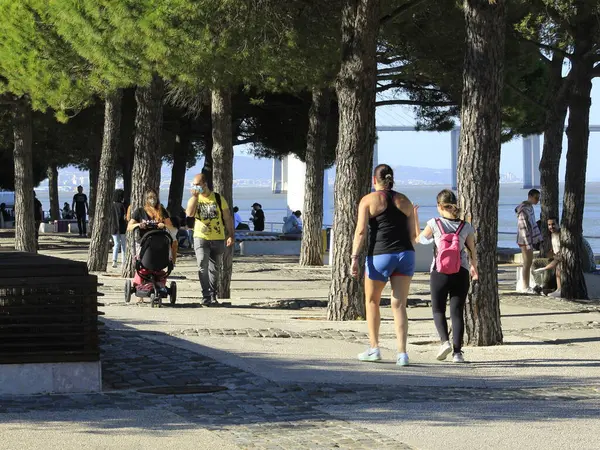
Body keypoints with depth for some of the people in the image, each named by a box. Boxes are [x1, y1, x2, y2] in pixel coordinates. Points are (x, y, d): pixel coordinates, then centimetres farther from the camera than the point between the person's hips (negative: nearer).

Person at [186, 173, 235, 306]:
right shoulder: (194, 199, 6)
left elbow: (228, 218, 6)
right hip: (201, 237, 0)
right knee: (202, 266, -15)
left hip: (218, 238, 0)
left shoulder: (218, 199, 3)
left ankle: (212, 296, 17)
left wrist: (231, 235, 0)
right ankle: (206, 296, -16)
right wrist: (195, 196, -15)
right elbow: (189, 213, -14)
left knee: (214, 269, 8)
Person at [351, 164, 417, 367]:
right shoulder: (404, 201, 12)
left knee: (372, 301, 16)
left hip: (380, 255, -3)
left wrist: (355, 257, -13)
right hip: (405, 255, 3)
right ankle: (402, 352, -7)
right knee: (399, 305, 4)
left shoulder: (368, 200, 0)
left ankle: (373, 348, 17)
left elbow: (361, 230, -10)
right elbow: (412, 234, 14)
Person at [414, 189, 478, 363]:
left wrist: (415, 217, 20)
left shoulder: (434, 224, -7)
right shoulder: (466, 227, -1)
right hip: (461, 274, 2)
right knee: (457, 312, 6)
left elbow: (418, 239, 9)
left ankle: (445, 341, -12)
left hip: (439, 273, -2)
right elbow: (472, 251, 8)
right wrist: (474, 269, 26)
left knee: (438, 310, 11)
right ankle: (457, 351, 0)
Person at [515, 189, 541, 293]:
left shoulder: (530, 207, 12)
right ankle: (525, 287, 1)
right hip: (525, 240, -9)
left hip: (530, 239, 9)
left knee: (529, 262, 12)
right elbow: (524, 227, -21)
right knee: (527, 262, -4)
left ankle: (526, 286, 17)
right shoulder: (524, 210, -18)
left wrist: (537, 239, 17)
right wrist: (528, 244, -23)